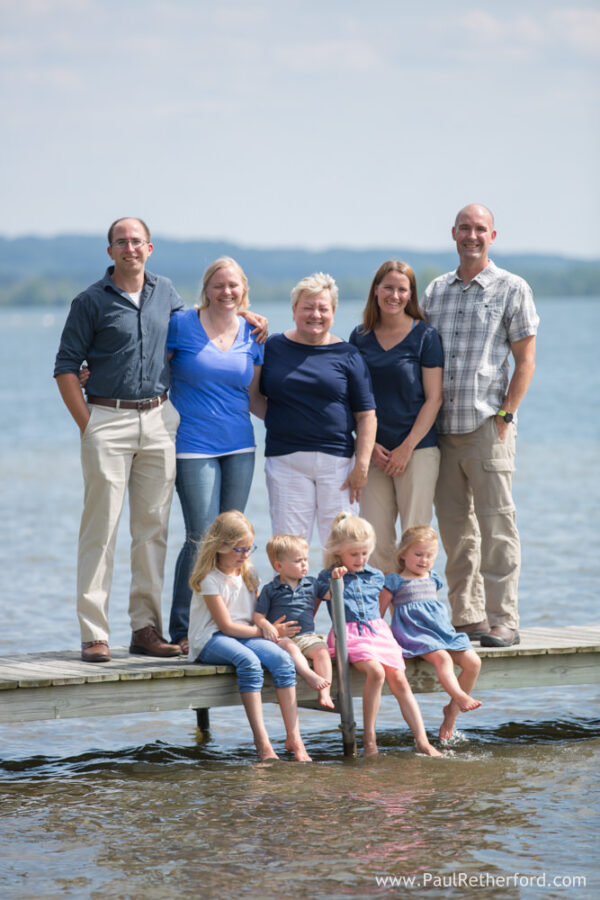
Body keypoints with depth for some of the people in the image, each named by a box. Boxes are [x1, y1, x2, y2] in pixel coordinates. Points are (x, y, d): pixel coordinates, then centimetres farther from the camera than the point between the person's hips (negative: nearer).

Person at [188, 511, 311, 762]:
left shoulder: (248, 574, 13)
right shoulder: (210, 579, -9)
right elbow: (227, 626, -12)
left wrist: (270, 629, -2)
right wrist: (264, 631, -9)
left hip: (245, 636, 6)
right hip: (211, 640, -6)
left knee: (282, 659, -22)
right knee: (249, 661, -36)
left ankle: (293, 737, -25)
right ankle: (263, 743, -40)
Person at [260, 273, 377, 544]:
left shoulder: (347, 355, 5)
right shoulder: (272, 347, 8)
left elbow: (366, 416, 3)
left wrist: (362, 464, -5)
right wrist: (275, 420, -1)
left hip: (338, 461, 0)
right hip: (286, 461, 1)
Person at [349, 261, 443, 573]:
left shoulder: (424, 336, -1)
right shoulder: (360, 337, 9)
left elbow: (433, 398, -3)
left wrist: (407, 447, -10)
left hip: (418, 450, -3)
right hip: (374, 452, 3)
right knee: (376, 541, 0)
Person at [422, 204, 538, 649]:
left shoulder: (512, 289, 2)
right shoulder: (436, 290, 15)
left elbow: (525, 361, -1)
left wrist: (504, 416, -9)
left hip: (488, 426, -5)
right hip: (442, 427, 5)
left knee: (496, 526, -5)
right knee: (454, 528, 7)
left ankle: (502, 621, -2)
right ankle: (465, 617, 14)